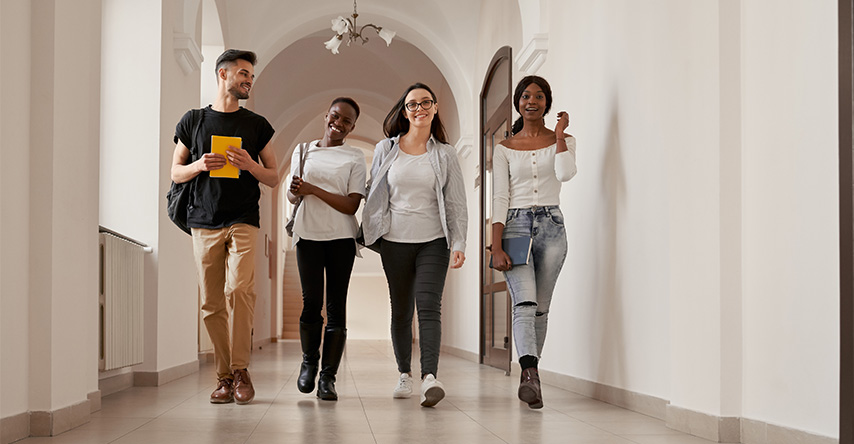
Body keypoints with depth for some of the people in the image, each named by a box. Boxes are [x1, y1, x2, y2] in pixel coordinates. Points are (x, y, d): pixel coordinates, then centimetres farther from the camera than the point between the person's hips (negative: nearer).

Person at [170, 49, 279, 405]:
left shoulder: (256, 125, 12)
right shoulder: (193, 121, 11)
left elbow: (274, 178, 14)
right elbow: (175, 172, 15)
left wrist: (250, 165, -6)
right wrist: (199, 166, -7)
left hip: (243, 220, -1)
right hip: (204, 222, 1)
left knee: (239, 289, -19)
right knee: (211, 303, -1)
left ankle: (240, 370, -8)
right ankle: (224, 375, 8)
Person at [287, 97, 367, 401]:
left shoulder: (355, 157, 5)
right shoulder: (303, 151, 13)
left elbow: (351, 205, -4)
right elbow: (291, 195, 17)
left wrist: (313, 190, -13)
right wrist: (295, 192, -7)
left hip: (341, 237, -1)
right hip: (308, 234, 1)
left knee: (336, 305, -3)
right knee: (312, 301, -6)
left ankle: (328, 377, 0)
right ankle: (309, 361, 18)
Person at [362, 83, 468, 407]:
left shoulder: (444, 154, 6)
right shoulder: (386, 149, 7)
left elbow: (456, 203, 5)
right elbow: (373, 195, 12)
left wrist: (459, 243, -4)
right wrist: (368, 234, 8)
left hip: (434, 241, -1)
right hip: (395, 241, 1)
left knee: (428, 305, -15)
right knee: (400, 310, 7)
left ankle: (429, 377, -26)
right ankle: (404, 374, 19)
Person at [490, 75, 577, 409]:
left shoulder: (563, 141, 10)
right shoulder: (504, 149, 9)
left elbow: (566, 173, -13)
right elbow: (500, 198, 1)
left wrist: (559, 133, -3)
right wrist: (496, 247, -8)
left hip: (550, 226, 1)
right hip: (515, 225, -1)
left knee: (540, 307, 4)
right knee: (525, 303, -18)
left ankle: (529, 376, 15)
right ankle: (531, 375, -31)